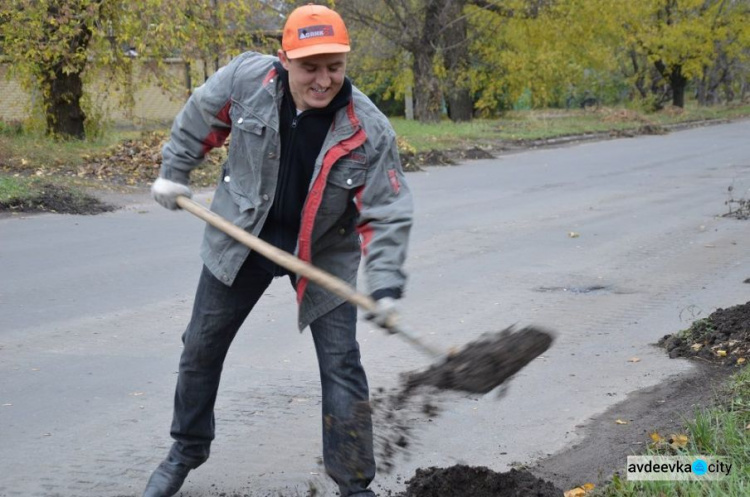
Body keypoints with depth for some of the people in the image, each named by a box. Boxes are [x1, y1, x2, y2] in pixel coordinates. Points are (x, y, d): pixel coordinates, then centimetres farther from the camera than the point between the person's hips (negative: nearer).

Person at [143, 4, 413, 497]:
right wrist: (174, 171, 9)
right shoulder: (246, 79, -22)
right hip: (242, 236, 2)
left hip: (323, 252, -2)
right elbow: (200, 119, 0)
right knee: (202, 348, 14)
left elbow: (388, 215, -21)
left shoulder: (369, 132, -27)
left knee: (342, 365, -5)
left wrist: (386, 285, -31)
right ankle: (186, 452, 37)